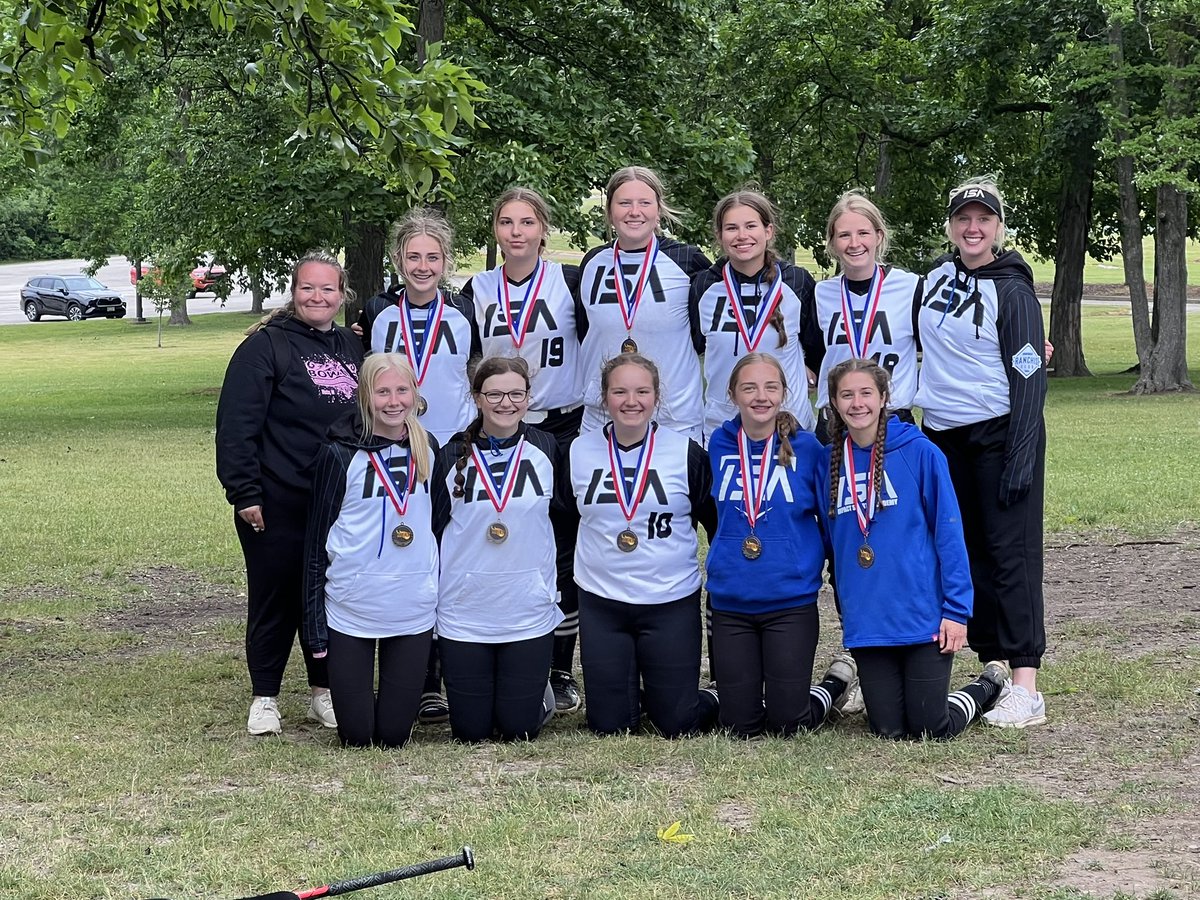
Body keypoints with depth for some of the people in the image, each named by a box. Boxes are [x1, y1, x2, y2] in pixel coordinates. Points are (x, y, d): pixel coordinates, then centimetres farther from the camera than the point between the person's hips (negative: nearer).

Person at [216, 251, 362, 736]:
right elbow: (236, 425, -11)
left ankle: (324, 691, 23)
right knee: (275, 599, 3)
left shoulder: (354, 349, 12)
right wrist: (244, 492, -16)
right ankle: (264, 698, 14)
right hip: (277, 504, -5)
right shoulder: (265, 346, -6)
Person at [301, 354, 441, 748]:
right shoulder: (340, 455, -7)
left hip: (413, 611, 3)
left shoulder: (427, 450, 4)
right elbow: (316, 543, -3)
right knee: (356, 735, 2)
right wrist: (314, 624, -6)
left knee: (395, 733, 4)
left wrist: (442, 603, 14)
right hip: (350, 609, -3)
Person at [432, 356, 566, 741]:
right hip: (464, 613, 0)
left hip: (529, 614, 0)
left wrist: (557, 589, 11)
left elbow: (565, 517, 13)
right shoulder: (453, 456, -2)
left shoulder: (546, 449, 0)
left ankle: (538, 695, 34)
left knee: (519, 729, 2)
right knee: (470, 731, 5)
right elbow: (432, 530, 4)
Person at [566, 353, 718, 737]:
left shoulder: (686, 452, -3)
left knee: (676, 724, 0)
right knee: (608, 724, 4)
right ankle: (630, 696, 37)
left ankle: (713, 701, 32)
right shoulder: (579, 452, 2)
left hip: (672, 602, -2)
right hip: (600, 604, 2)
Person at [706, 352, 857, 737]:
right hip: (730, 602, 3)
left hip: (791, 601, -2)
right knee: (739, 726, 3)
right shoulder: (719, 445, 1)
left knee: (786, 725, -1)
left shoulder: (806, 448, -5)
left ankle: (838, 680, 27)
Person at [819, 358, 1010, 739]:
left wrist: (956, 609, -11)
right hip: (866, 621, 4)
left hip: (923, 615, -4)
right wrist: (847, 609, 12)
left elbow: (948, 533, -7)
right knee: (890, 732, 4)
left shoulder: (920, 453, -8)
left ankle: (990, 685, 29)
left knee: (930, 730, 0)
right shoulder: (829, 463, 5)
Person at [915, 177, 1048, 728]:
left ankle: (1025, 684, -12)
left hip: (1000, 432, -6)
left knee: (1010, 551, -9)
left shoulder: (1011, 289, -9)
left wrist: (1021, 459, -19)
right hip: (942, 433, 6)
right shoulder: (938, 275, 9)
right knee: (968, 552, 7)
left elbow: (1029, 378, -12)